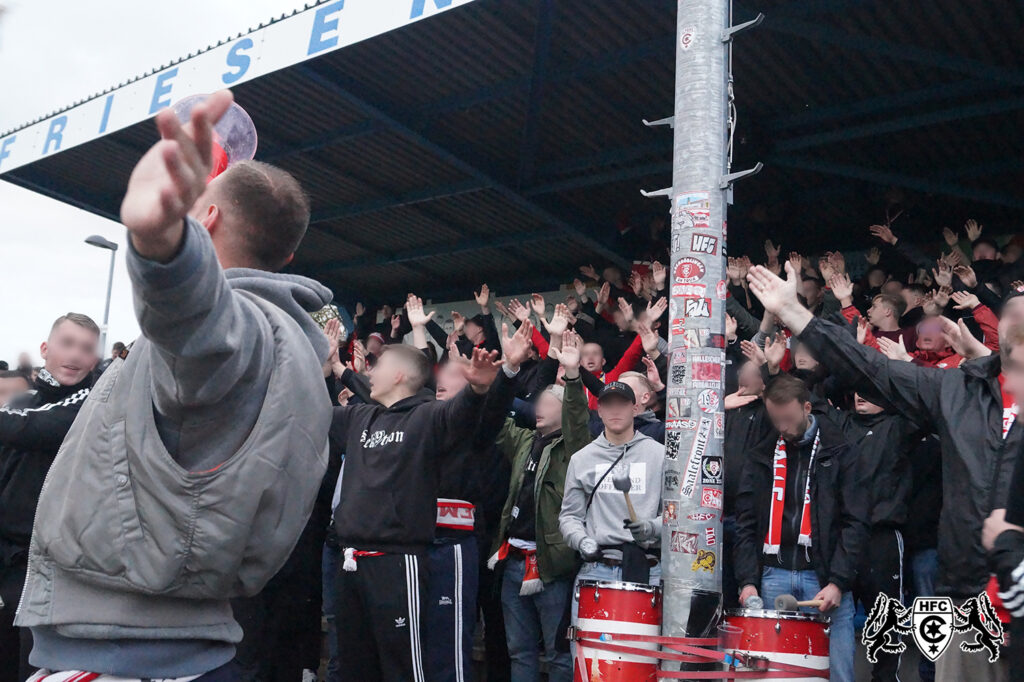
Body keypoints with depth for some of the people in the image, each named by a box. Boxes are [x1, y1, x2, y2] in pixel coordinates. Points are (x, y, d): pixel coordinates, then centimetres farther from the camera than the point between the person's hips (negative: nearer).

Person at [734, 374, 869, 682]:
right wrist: (747, 579, -3)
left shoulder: (840, 453, 1)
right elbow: (746, 524, 8)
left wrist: (838, 582, -13)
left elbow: (855, 523, -4)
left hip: (826, 576, -2)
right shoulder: (761, 457, 10)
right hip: (774, 577, 2)